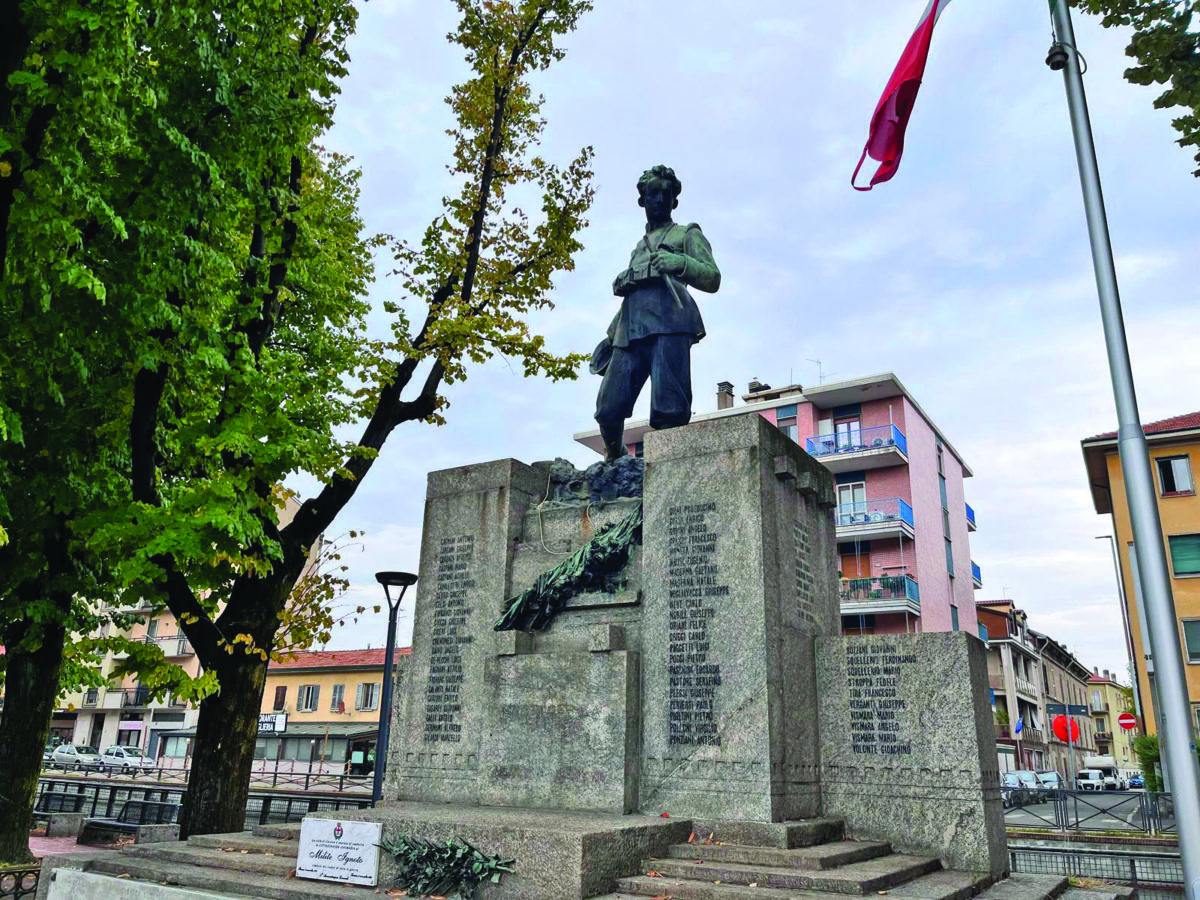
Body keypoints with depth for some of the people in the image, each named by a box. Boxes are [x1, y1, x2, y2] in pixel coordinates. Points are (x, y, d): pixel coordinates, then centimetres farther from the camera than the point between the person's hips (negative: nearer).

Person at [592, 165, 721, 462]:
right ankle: (614, 464, 17)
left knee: (669, 413, -19)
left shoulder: (686, 234, 19)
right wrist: (611, 334, 32)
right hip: (630, 333, 5)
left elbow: (713, 279, 5)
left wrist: (680, 263, -13)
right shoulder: (640, 246, 37)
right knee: (608, 410, -3)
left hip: (668, 327, -5)